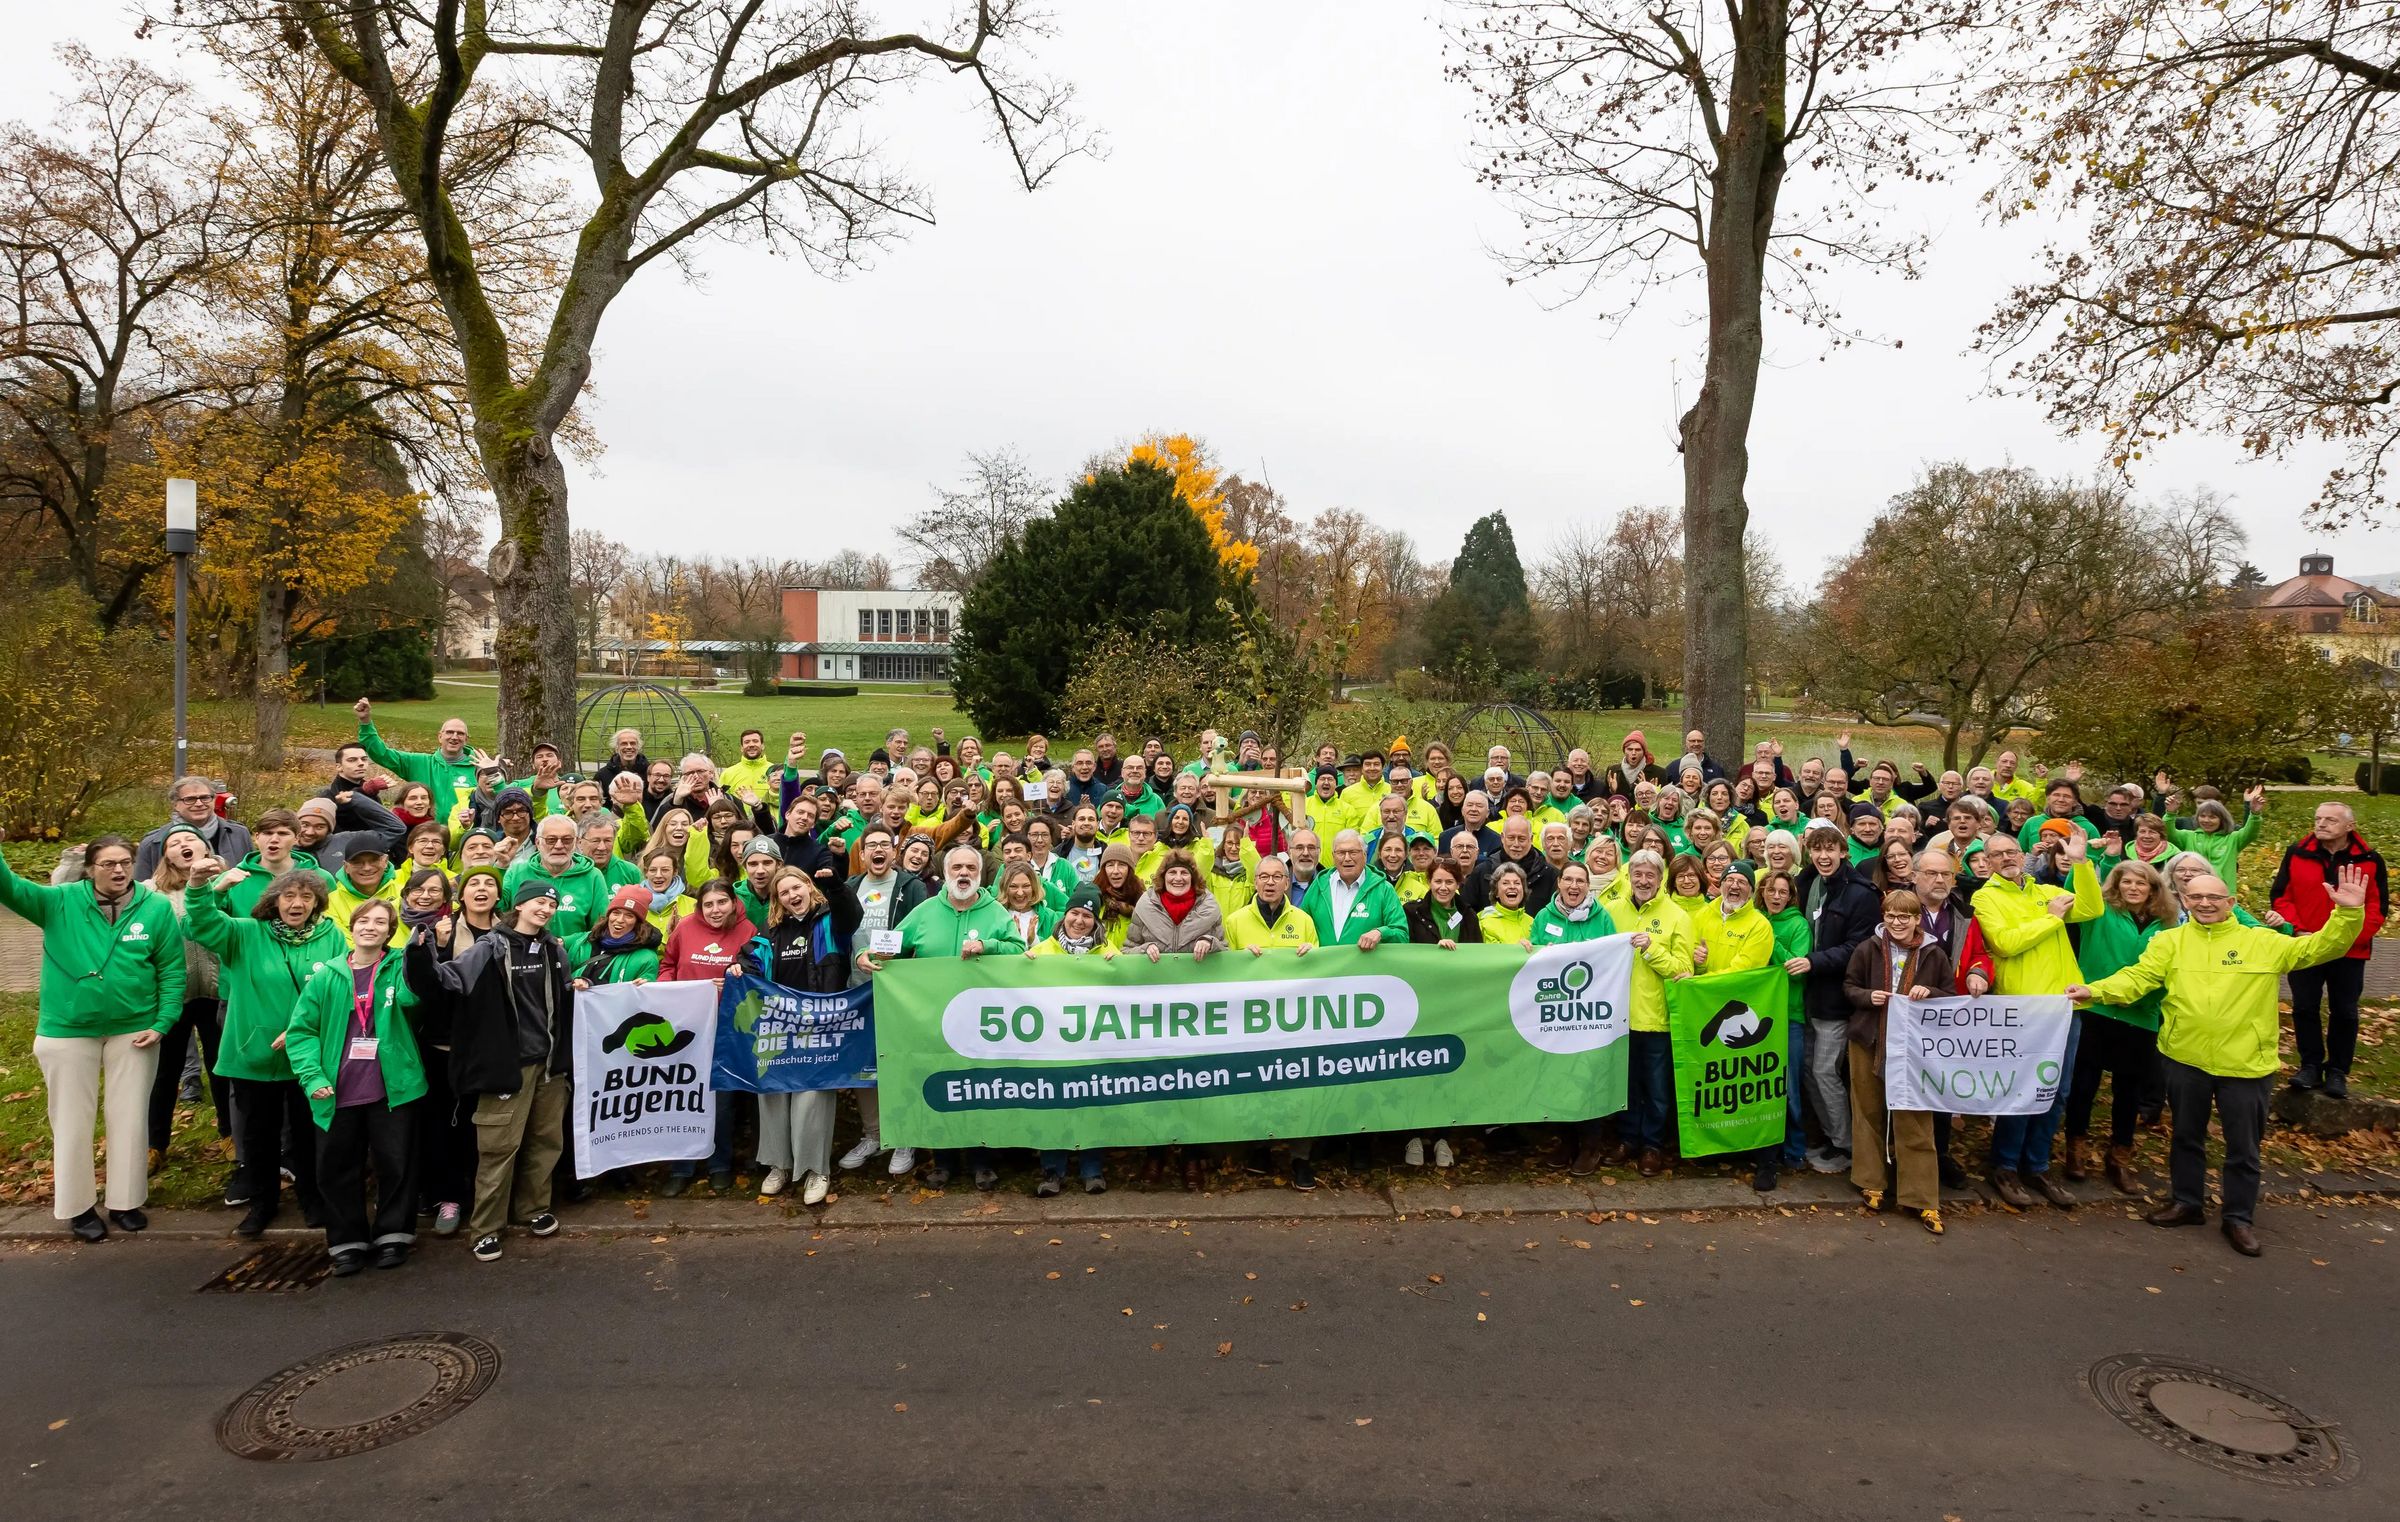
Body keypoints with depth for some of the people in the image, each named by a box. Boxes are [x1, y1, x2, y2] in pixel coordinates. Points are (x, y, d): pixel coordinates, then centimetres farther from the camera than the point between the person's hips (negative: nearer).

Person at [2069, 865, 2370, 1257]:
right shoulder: (2169, 941, 0)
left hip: (2245, 1063, -1)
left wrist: (2348, 914, -19)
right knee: (2187, 1136, 17)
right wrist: (2094, 990, -25)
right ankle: (2188, 1203, 33)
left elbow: (2320, 948, -4)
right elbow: (2137, 978, -8)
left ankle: (2240, 1218, 27)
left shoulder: (2263, 942, 0)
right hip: (2185, 1059, 1)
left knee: (2243, 1147, 10)